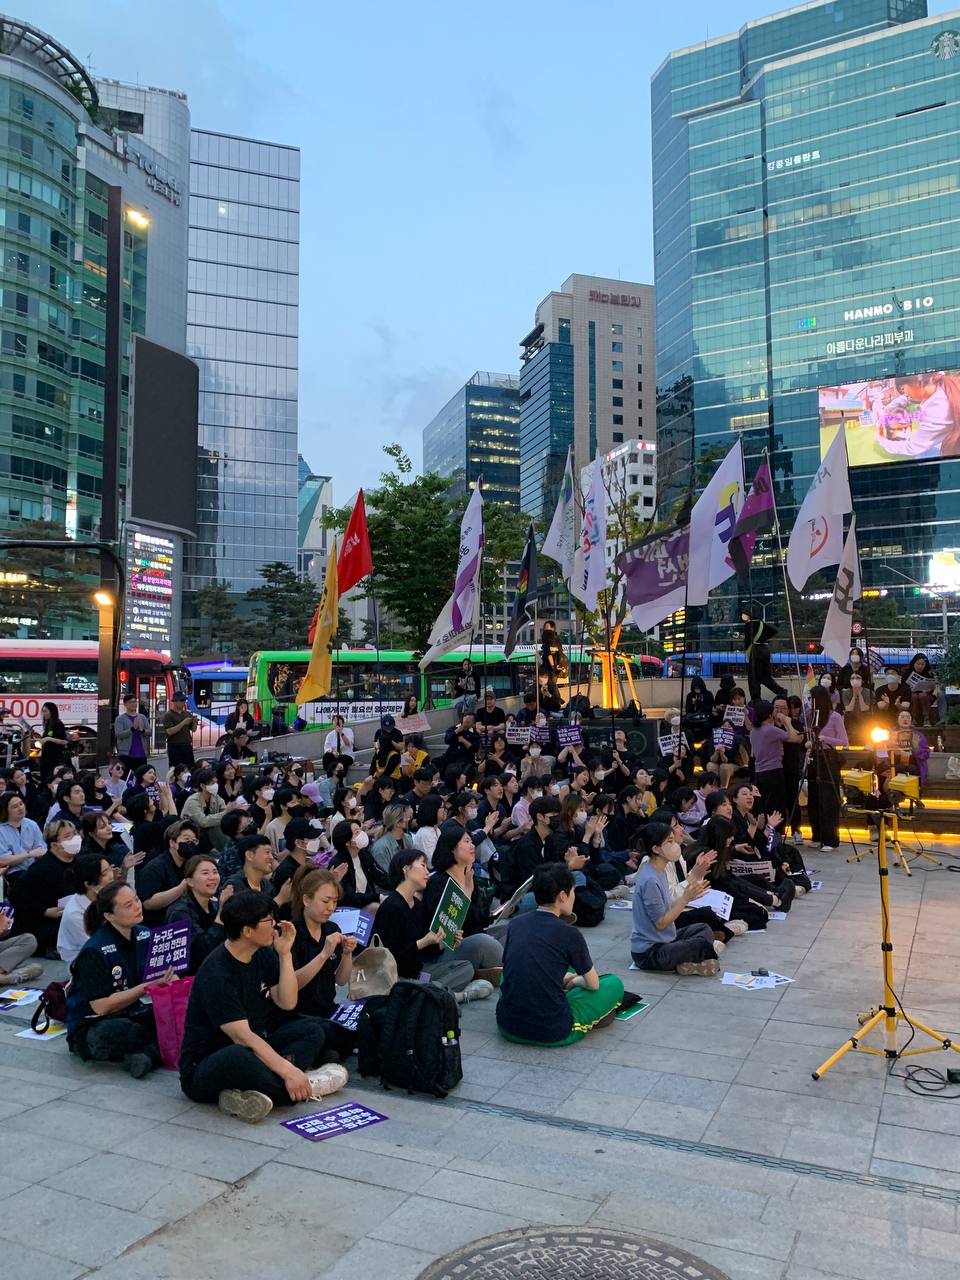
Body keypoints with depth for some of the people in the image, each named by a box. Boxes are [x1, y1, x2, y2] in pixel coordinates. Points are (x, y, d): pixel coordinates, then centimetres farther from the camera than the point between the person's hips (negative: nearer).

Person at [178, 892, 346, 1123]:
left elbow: (287, 1003, 1)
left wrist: (285, 954, -8)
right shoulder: (216, 974, -22)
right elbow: (242, 1036, -28)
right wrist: (287, 1071, -33)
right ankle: (304, 1087, -19)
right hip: (204, 1068, -9)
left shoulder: (263, 954, 3)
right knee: (240, 1057, -41)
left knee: (313, 1030, -4)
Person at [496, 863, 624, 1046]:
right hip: (553, 1034, -4)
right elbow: (593, 984, 3)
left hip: (508, 1028, 5)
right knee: (615, 983, 12)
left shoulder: (516, 924, 4)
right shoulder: (569, 933, -10)